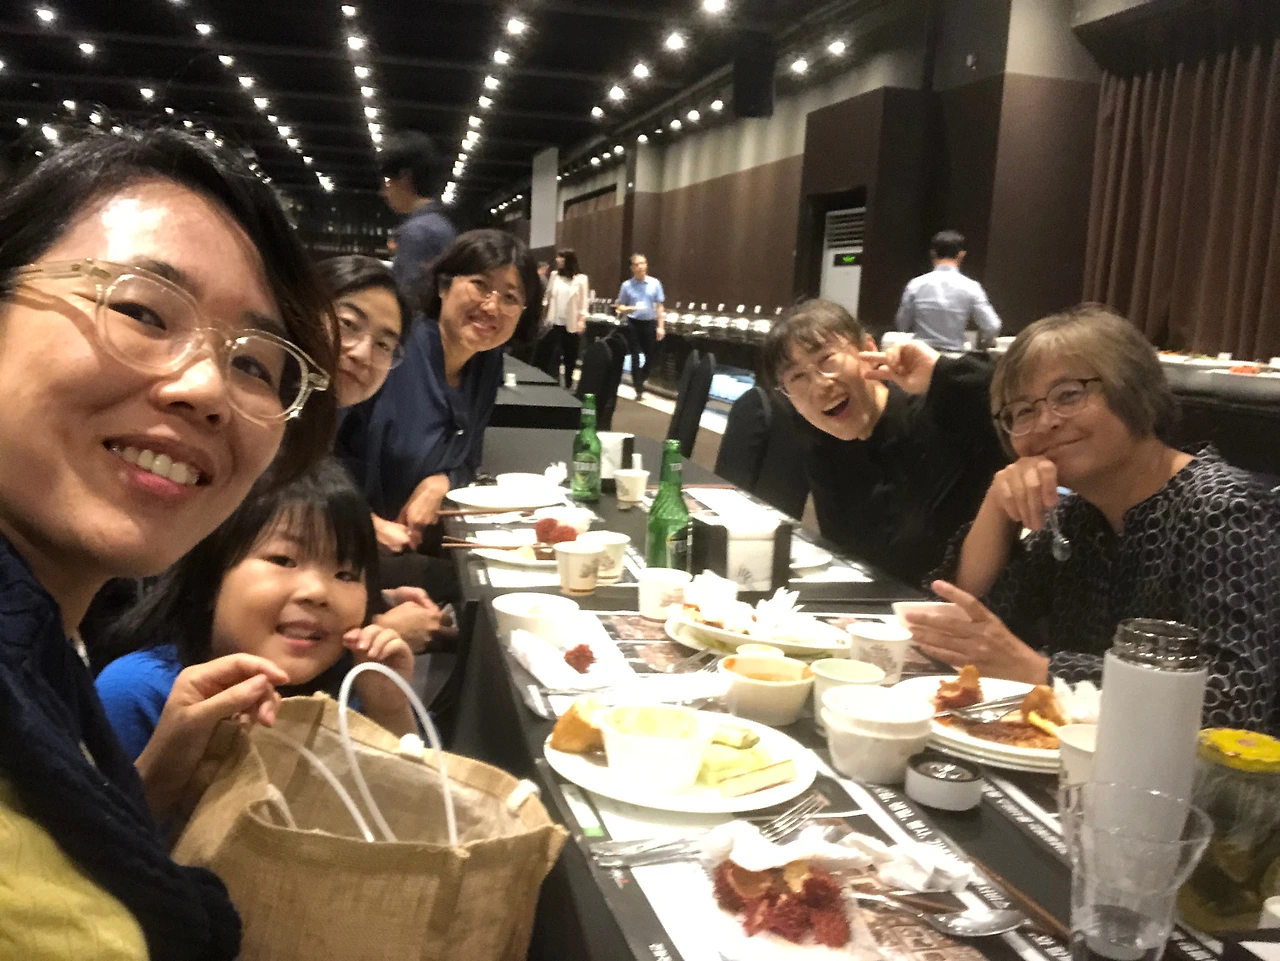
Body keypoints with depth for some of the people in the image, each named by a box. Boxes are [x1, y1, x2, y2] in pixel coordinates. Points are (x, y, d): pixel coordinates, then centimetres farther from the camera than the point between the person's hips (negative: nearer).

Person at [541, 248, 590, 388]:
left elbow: (583, 302, -3)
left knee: (570, 357, 7)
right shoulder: (555, 275, 5)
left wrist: (582, 320, -11)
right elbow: (548, 296, 11)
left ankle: (568, 385, 18)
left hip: (571, 324, -2)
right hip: (555, 322, 2)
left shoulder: (581, 279, -4)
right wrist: (543, 316, 8)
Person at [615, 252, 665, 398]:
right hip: (633, 323, -1)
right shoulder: (627, 285, -2)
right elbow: (619, 306, 4)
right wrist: (628, 309, -18)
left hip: (650, 323, 1)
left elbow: (659, 306, 3)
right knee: (635, 356, -1)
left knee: (651, 356, 7)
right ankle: (638, 389, 8)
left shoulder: (655, 284, -1)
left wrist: (661, 326, -2)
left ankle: (638, 381, 30)